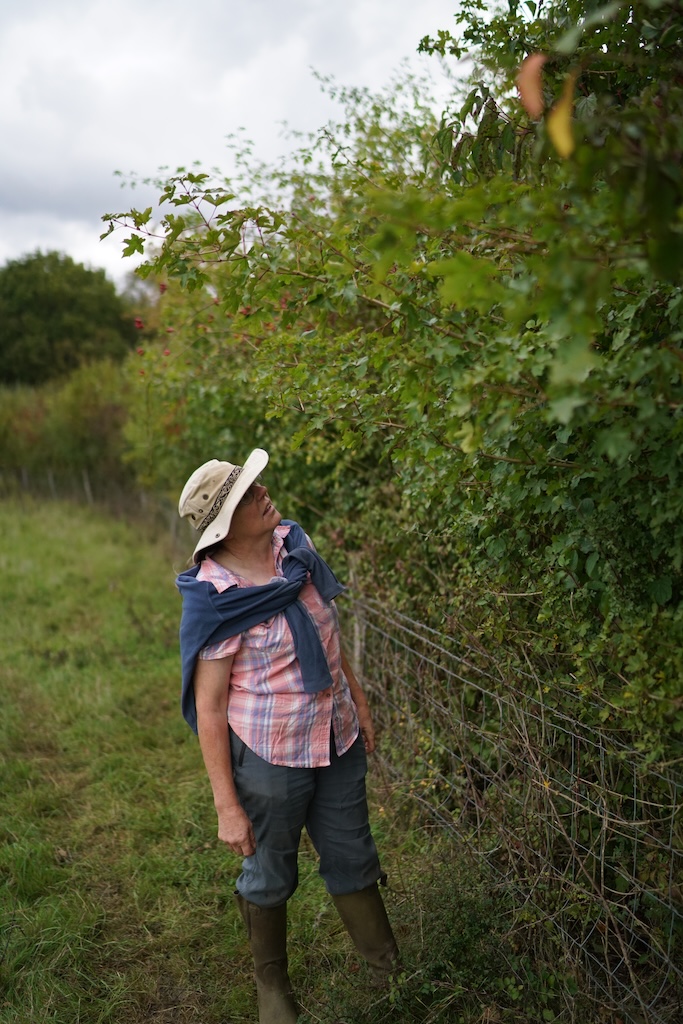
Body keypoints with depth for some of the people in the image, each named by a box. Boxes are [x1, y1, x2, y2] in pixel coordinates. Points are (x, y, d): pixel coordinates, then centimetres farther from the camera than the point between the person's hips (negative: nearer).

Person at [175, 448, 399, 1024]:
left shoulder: (294, 547, -4)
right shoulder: (217, 602, -22)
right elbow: (208, 710, -17)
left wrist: (359, 705, 14)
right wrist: (227, 806, -15)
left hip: (337, 741, 5)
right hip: (269, 758, -5)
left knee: (353, 859, 19)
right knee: (270, 875, 17)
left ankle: (392, 972, 38)